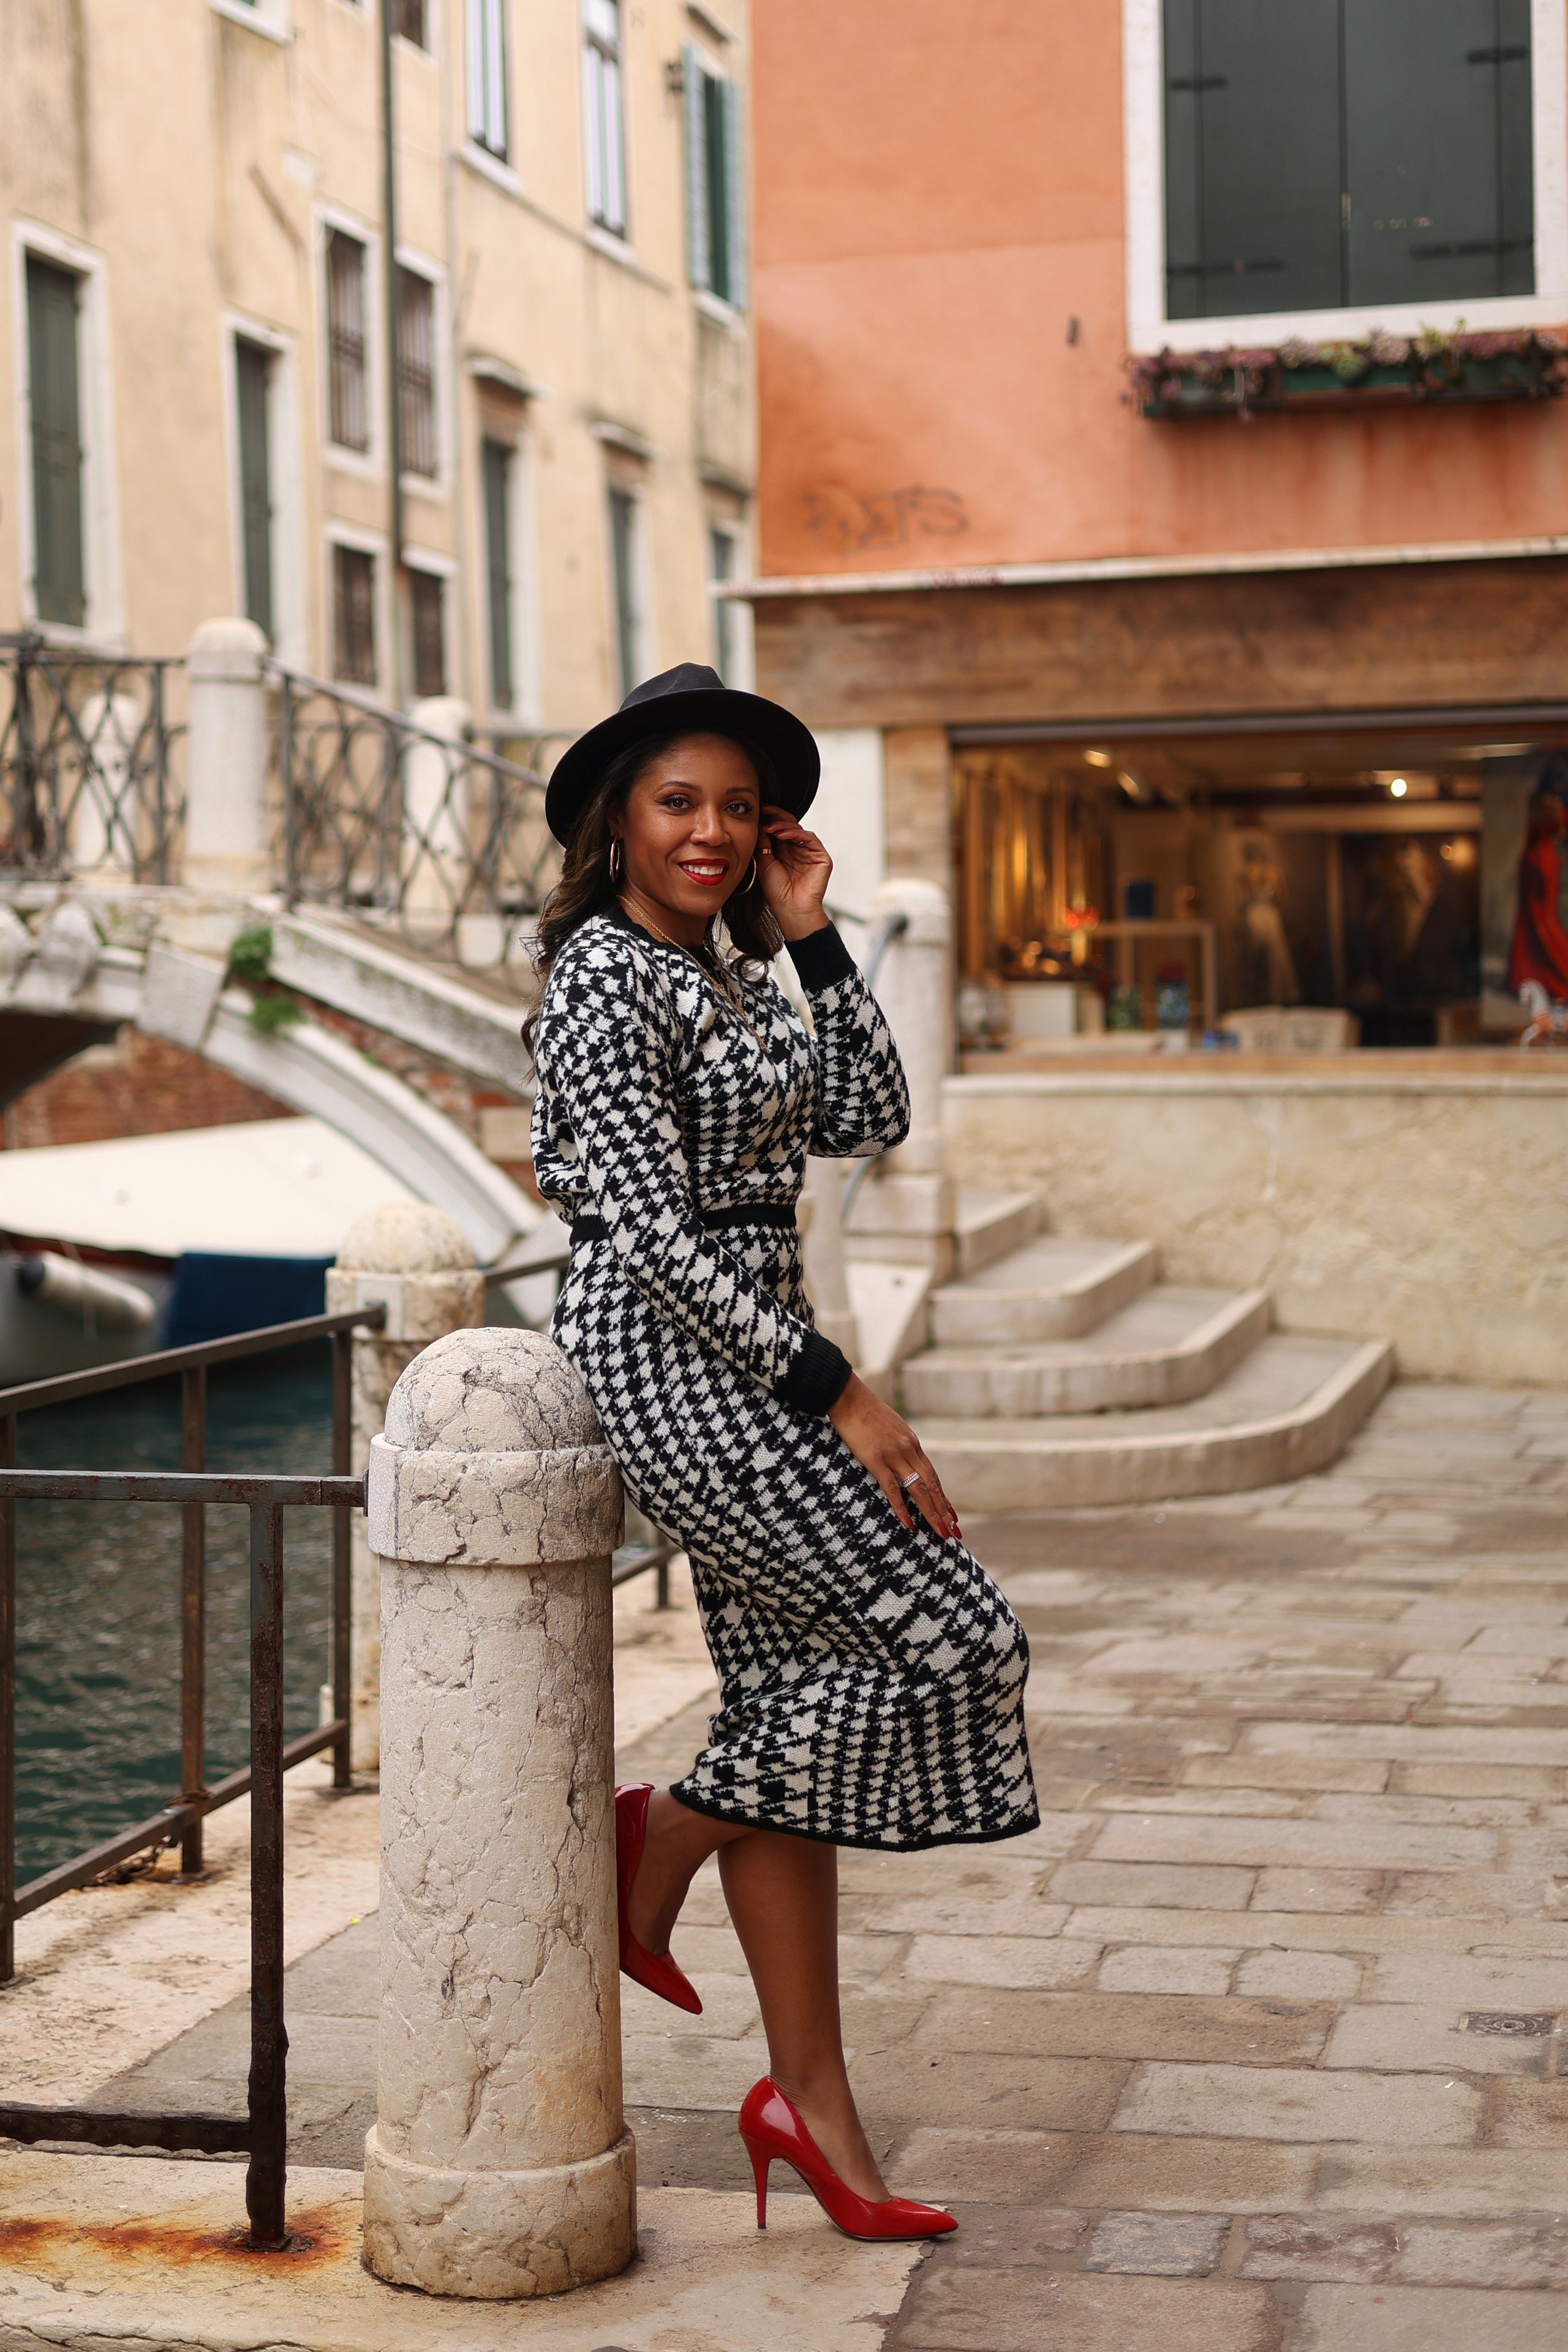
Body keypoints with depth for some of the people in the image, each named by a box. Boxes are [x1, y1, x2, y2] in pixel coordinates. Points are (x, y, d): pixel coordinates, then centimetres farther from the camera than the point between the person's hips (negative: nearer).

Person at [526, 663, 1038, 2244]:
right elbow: (652, 1234, -19)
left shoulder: (729, 974, 15)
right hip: (669, 1360, -9)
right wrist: (836, 1391, -20)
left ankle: (811, 2100, 15)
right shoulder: (603, 981, -12)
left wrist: (814, 941, 5)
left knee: (793, 1697, 8)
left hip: (741, 1360, 9)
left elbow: (868, 1120, 12)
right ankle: (665, 1842, 6)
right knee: (952, 1640, -10)